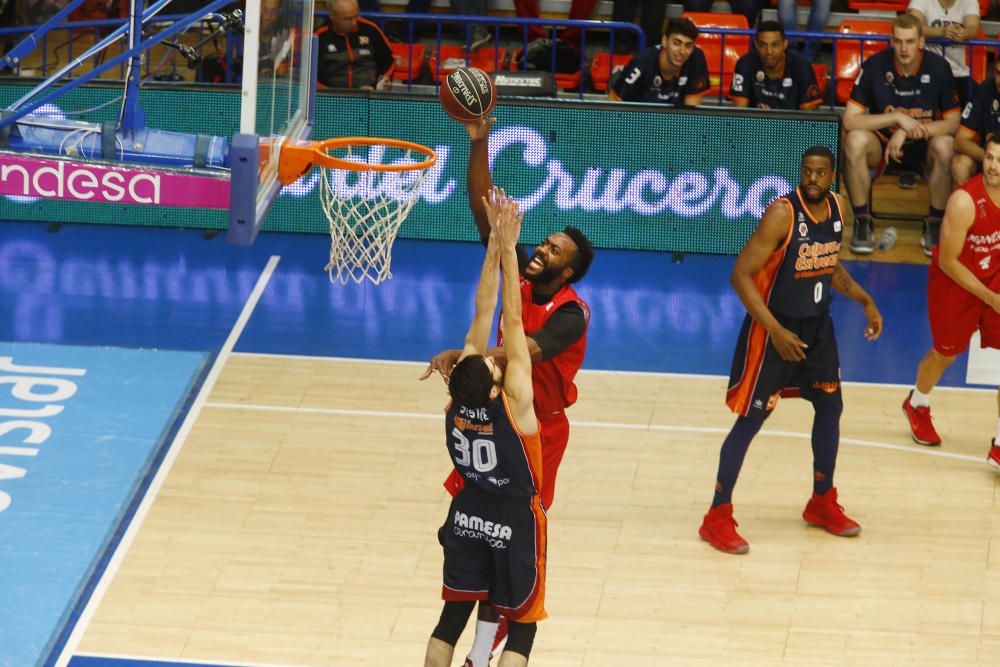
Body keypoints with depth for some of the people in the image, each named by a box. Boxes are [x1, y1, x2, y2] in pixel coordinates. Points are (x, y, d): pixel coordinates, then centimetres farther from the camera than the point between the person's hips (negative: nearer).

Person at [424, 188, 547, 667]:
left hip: (468, 519, 5)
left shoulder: (457, 402, -17)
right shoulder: (515, 404, -29)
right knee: (522, 625, 6)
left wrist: (494, 244, -18)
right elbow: (511, 321, -30)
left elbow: (483, 314, -17)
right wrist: (507, 248, -29)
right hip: (515, 524, -5)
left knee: (453, 615, 14)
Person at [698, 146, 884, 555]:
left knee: (830, 405, 16)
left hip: (817, 324, 7)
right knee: (752, 418, -4)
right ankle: (717, 518, 2)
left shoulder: (837, 208, -1)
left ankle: (822, 502, 34)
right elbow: (741, 275, -25)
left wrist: (864, 300, 8)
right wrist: (776, 331, -28)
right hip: (775, 325, -7)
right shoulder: (782, 214, -24)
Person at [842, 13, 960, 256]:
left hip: (924, 147, 0)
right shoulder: (875, 66, -12)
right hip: (884, 143, 0)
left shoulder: (938, 67, -11)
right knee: (855, 140, -32)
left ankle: (934, 223, -14)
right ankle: (862, 221, -16)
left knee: (945, 146, -34)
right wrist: (897, 118, -23)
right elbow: (849, 120, -14)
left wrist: (907, 132, -22)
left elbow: (952, 123, -9)